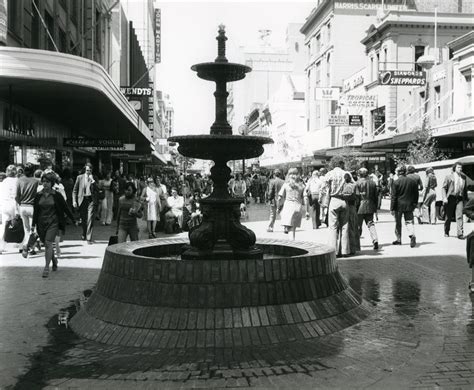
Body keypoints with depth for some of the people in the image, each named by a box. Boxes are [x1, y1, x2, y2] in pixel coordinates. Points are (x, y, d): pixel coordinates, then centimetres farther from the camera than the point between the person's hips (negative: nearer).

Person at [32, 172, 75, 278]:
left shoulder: (57, 195, -5)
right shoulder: (38, 195, 4)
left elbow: (66, 208, 2)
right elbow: (35, 211, 10)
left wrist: (73, 220, 5)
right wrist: (33, 224, 9)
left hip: (53, 223, -4)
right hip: (41, 223, 4)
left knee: (48, 243, -15)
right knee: (47, 244, 12)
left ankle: (46, 268, -12)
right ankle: (54, 259, 40)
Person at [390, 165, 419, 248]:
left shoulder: (396, 182, -10)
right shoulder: (413, 181, 2)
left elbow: (394, 196, -10)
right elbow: (416, 195, 8)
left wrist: (392, 208, -7)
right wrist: (414, 204, 18)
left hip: (399, 205, -3)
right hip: (409, 205, 3)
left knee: (398, 223, 10)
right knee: (409, 221, 5)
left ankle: (399, 239, 18)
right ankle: (412, 235, -20)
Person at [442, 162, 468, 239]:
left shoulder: (463, 177, 11)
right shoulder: (449, 177, 1)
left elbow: (465, 188, 18)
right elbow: (444, 188, 0)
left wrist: (466, 198, 15)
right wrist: (444, 198, -11)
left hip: (460, 199, 2)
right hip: (451, 198, -2)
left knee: (459, 216, -9)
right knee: (449, 216, 8)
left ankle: (460, 233, -11)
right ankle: (446, 232, 23)